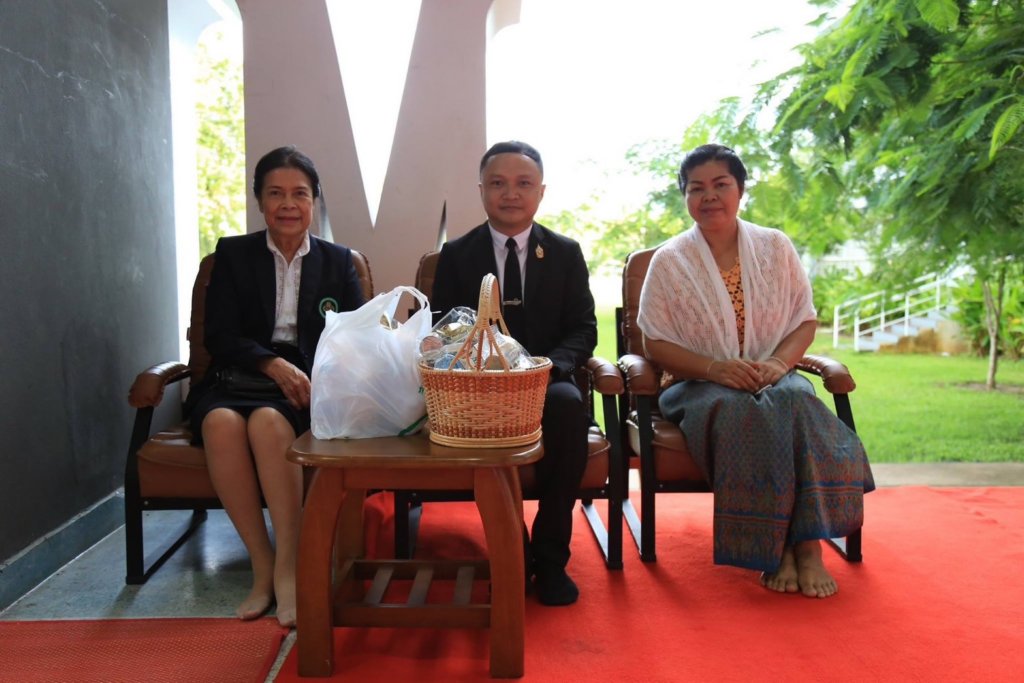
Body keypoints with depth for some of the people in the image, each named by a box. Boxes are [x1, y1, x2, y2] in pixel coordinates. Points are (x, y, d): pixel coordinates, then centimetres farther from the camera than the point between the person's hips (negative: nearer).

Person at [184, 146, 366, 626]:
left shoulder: (337, 261, 14)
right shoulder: (232, 255, 12)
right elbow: (220, 337, 1)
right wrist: (273, 364, -18)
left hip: (308, 387, -1)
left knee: (268, 420, -34)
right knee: (221, 422, -33)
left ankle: (288, 566, -28)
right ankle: (262, 564, -24)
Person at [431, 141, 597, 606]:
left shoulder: (566, 254, 11)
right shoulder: (456, 255, 10)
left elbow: (583, 329, 6)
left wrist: (551, 364, -16)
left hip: (545, 380, 1)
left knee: (569, 405, -34)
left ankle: (550, 555, -19)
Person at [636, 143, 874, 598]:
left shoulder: (775, 248, 10)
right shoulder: (669, 261, 3)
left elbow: (806, 321, 10)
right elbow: (656, 343, -1)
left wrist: (779, 362, -12)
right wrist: (715, 367, -17)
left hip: (772, 377, 2)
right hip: (702, 385, -2)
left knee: (796, 400, -32)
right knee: (741, 410, -35)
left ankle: (807, 544, -29)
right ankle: (774, 549, -26)